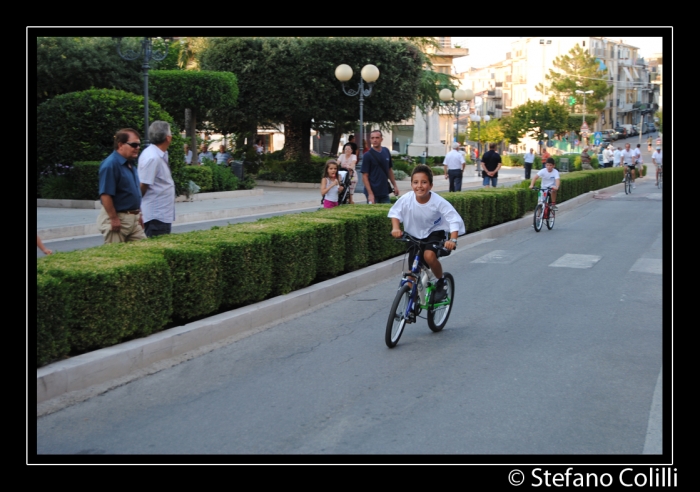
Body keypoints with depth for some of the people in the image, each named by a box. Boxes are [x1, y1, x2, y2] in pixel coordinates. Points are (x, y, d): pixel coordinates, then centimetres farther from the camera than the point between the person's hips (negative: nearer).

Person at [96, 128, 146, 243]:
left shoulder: (131, 164, 12)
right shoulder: (110, 164, -17)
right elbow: (105, 195, -21)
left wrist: (138, 214, 18)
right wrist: (114, 219, -21)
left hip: (133, 219, 9)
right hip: (117, 219, -9)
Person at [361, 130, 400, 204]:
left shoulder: (386, 152, 6)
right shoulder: (368, 155, -10)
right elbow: (365, 176, -12)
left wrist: (394, 185, 12)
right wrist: (370, 194, -19)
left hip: (385, 192, 5)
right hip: (373, 193, -5)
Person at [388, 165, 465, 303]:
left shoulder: (438, 202, -28)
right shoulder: (406, 199, -23)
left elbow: (455, 220, -27)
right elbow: (395, 212, -6)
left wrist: (453, 240, -41)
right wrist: (396, 228, -23)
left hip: (435, 232, -3)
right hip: (415, 235, 3)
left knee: (429, 255, -32)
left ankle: (441, 282, -5)